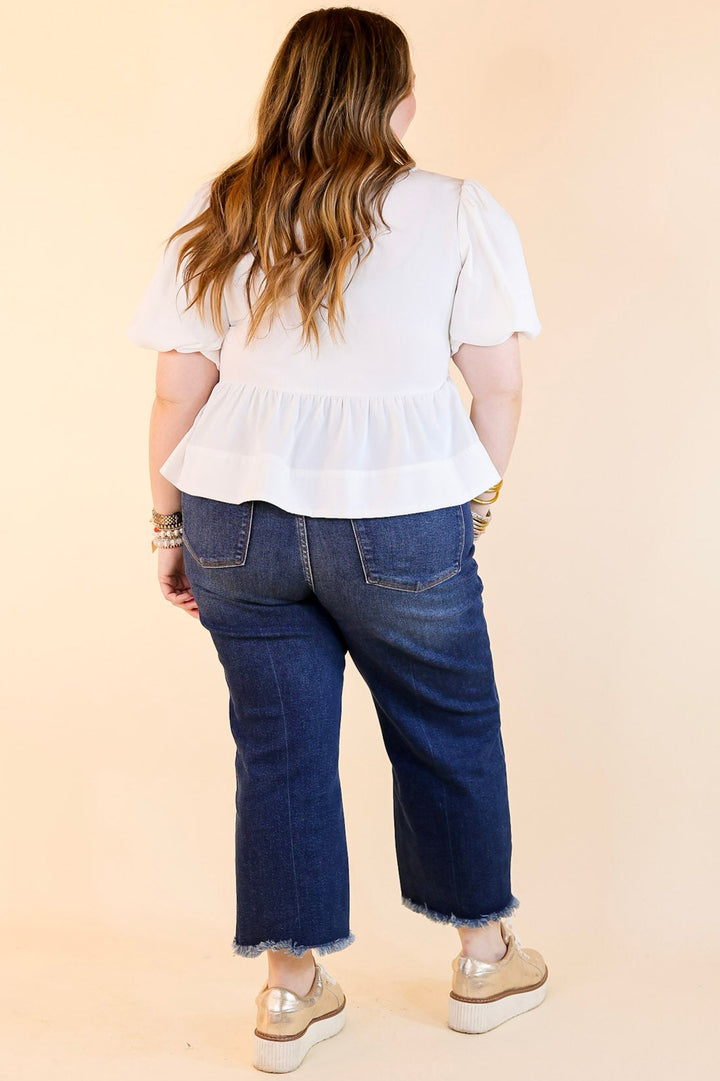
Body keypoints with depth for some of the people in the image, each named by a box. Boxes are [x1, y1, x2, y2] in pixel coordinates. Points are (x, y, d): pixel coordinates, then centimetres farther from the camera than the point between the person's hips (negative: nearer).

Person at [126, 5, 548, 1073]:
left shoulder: (216, 215, 5)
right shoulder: (460, 212, -2)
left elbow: (178, 393, 4)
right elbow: (499, 385, -3)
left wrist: (170, 524, 13)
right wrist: (480, 497, 11)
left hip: (236, 517, 3)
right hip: (399, 518, -2)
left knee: (280, 746, 14)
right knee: (449, 734, 17)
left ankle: (291, 990, 26)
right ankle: (485, 958, 35)